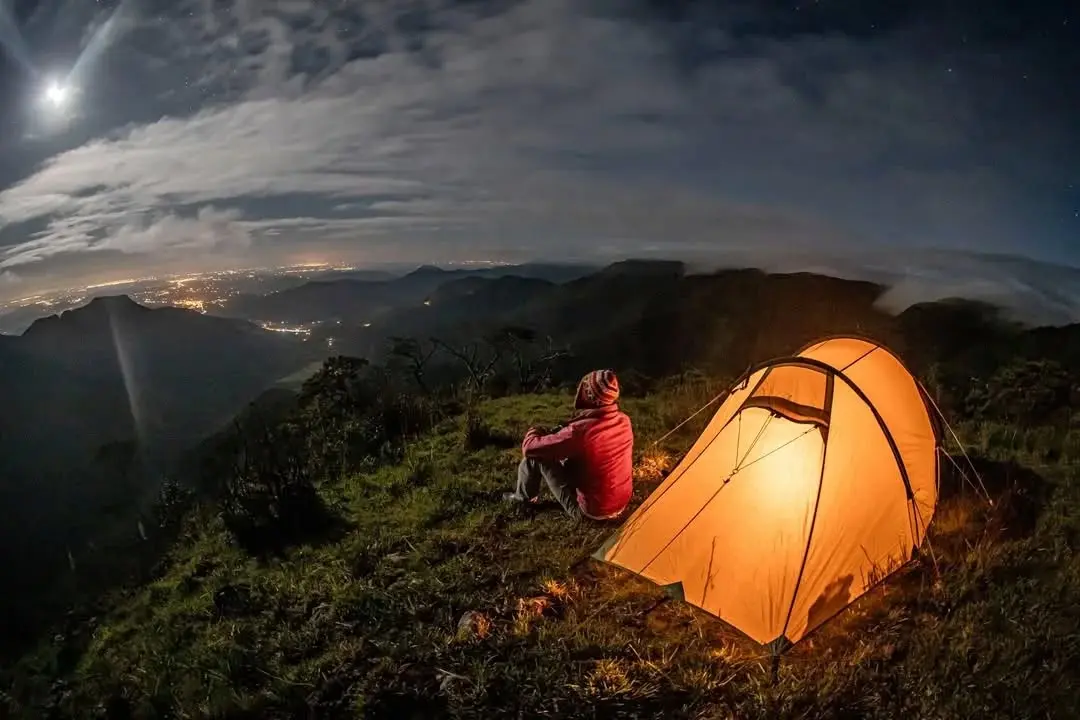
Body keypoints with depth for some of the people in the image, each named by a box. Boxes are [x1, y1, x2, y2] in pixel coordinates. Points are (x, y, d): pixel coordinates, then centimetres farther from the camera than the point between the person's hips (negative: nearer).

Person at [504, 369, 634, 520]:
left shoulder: (580, 430, -29)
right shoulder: (625, 421, -7)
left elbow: (530, 448, -19)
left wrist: (533, 433, 4)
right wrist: (562, 433, 15)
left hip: (588, 509, -7)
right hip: (622, 503, 7)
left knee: (536, 456, 1)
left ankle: (525, 497, 29)